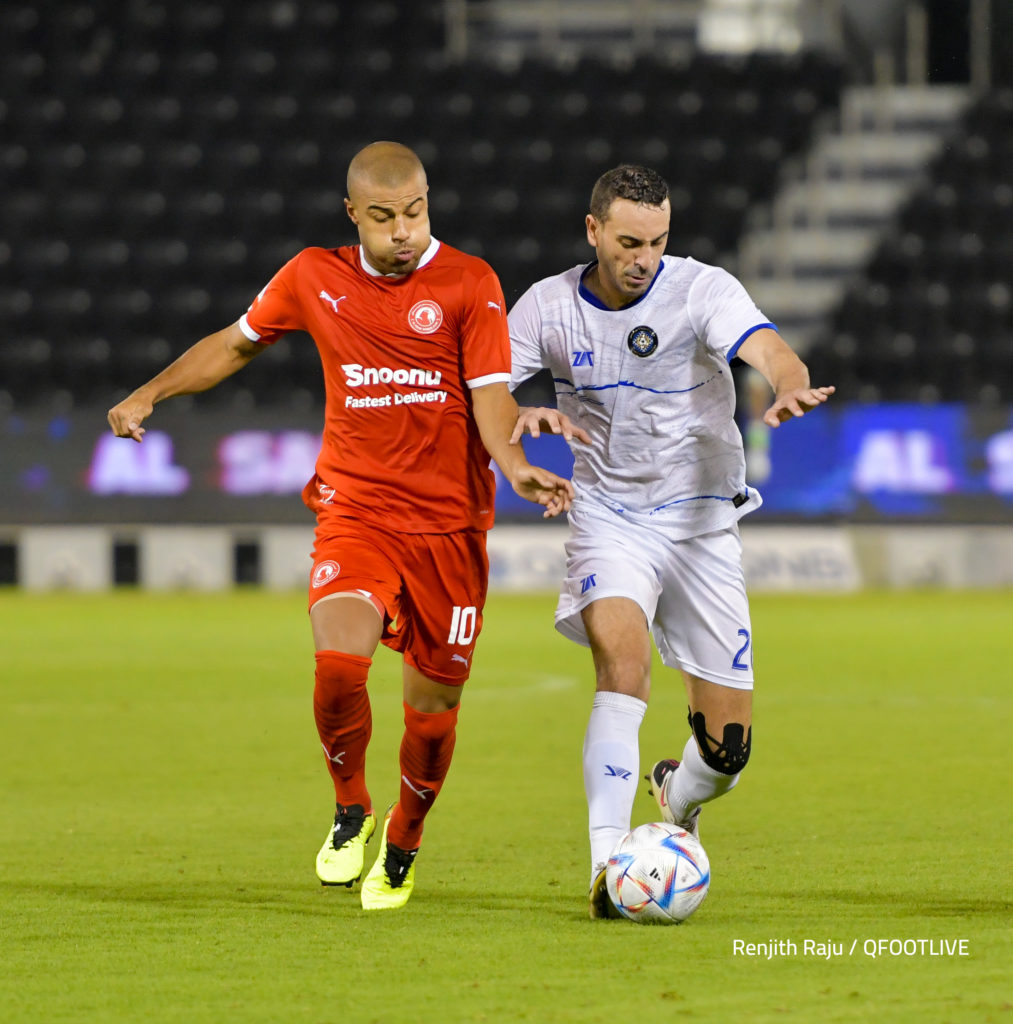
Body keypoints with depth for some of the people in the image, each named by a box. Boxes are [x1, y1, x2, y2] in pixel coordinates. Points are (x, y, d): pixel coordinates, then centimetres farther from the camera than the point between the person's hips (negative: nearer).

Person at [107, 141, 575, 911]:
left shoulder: (469, 283, -3)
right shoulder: (315, 279, 5)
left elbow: (491, 396, -9)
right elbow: (237, 342, 21)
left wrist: (516, 466, -28)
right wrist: (150, 394, 13)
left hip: (450, 522, -1)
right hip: (355, 511, 1)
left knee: (433, 709, 3)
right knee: (339, 667, -23)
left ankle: (402, 847, 32)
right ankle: (351, 812, 5)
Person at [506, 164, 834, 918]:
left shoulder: (702, 290, -12)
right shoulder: (549, 306, -4)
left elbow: (769, 350, -30)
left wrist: (791, 388, -54)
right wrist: (524, 417, -27)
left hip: (701, 520, 0)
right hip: (608, 514, 0)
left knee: (728, 745, 0)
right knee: (620, 653, -30)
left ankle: (679, 798, 37)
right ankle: (609, 862, -33)